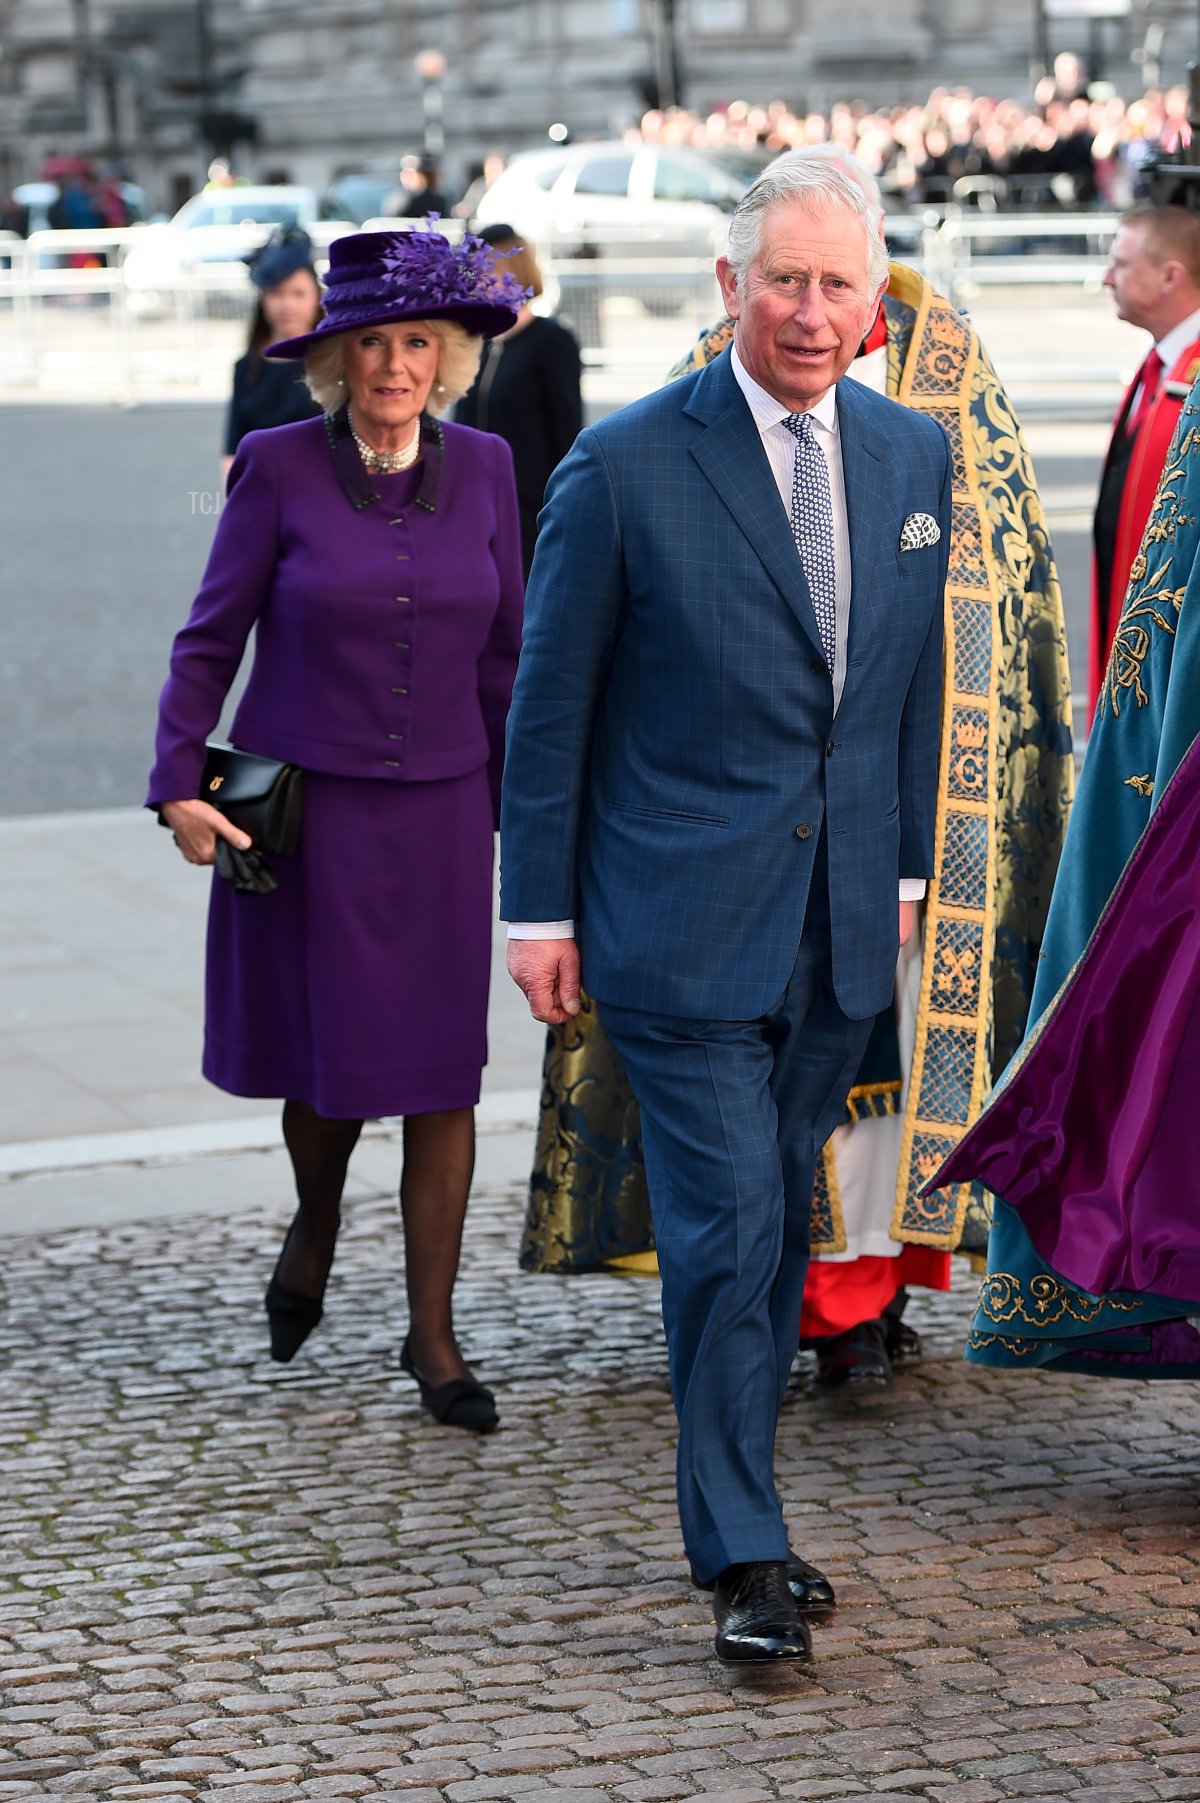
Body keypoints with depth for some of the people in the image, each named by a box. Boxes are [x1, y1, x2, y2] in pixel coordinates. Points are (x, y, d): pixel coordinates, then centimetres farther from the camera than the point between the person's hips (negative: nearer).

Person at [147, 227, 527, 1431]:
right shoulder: (279, 469, -5)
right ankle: (316, 1223, 39)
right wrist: (178, 782, -8)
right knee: (329, 1057, 6)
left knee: (443, 1070, -1)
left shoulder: (481, 468, 2)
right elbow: (210, 639, 0)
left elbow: (505, 652, 9)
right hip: (306, 808, -2)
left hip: (440, 810, 2)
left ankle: (431, 1332, 9)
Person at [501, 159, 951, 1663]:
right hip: (680, 919, -5)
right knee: (726, 1232, -7)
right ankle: (742, 1559, 1)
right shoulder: (625, 465, -9)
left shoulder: (912, 455, 6)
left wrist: (904, 863, 16)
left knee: (777, 1227, 13)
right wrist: (538, 908, -4)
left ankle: (729, 1512, 26)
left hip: (837, 926, 5)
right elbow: (550, 702, -4)